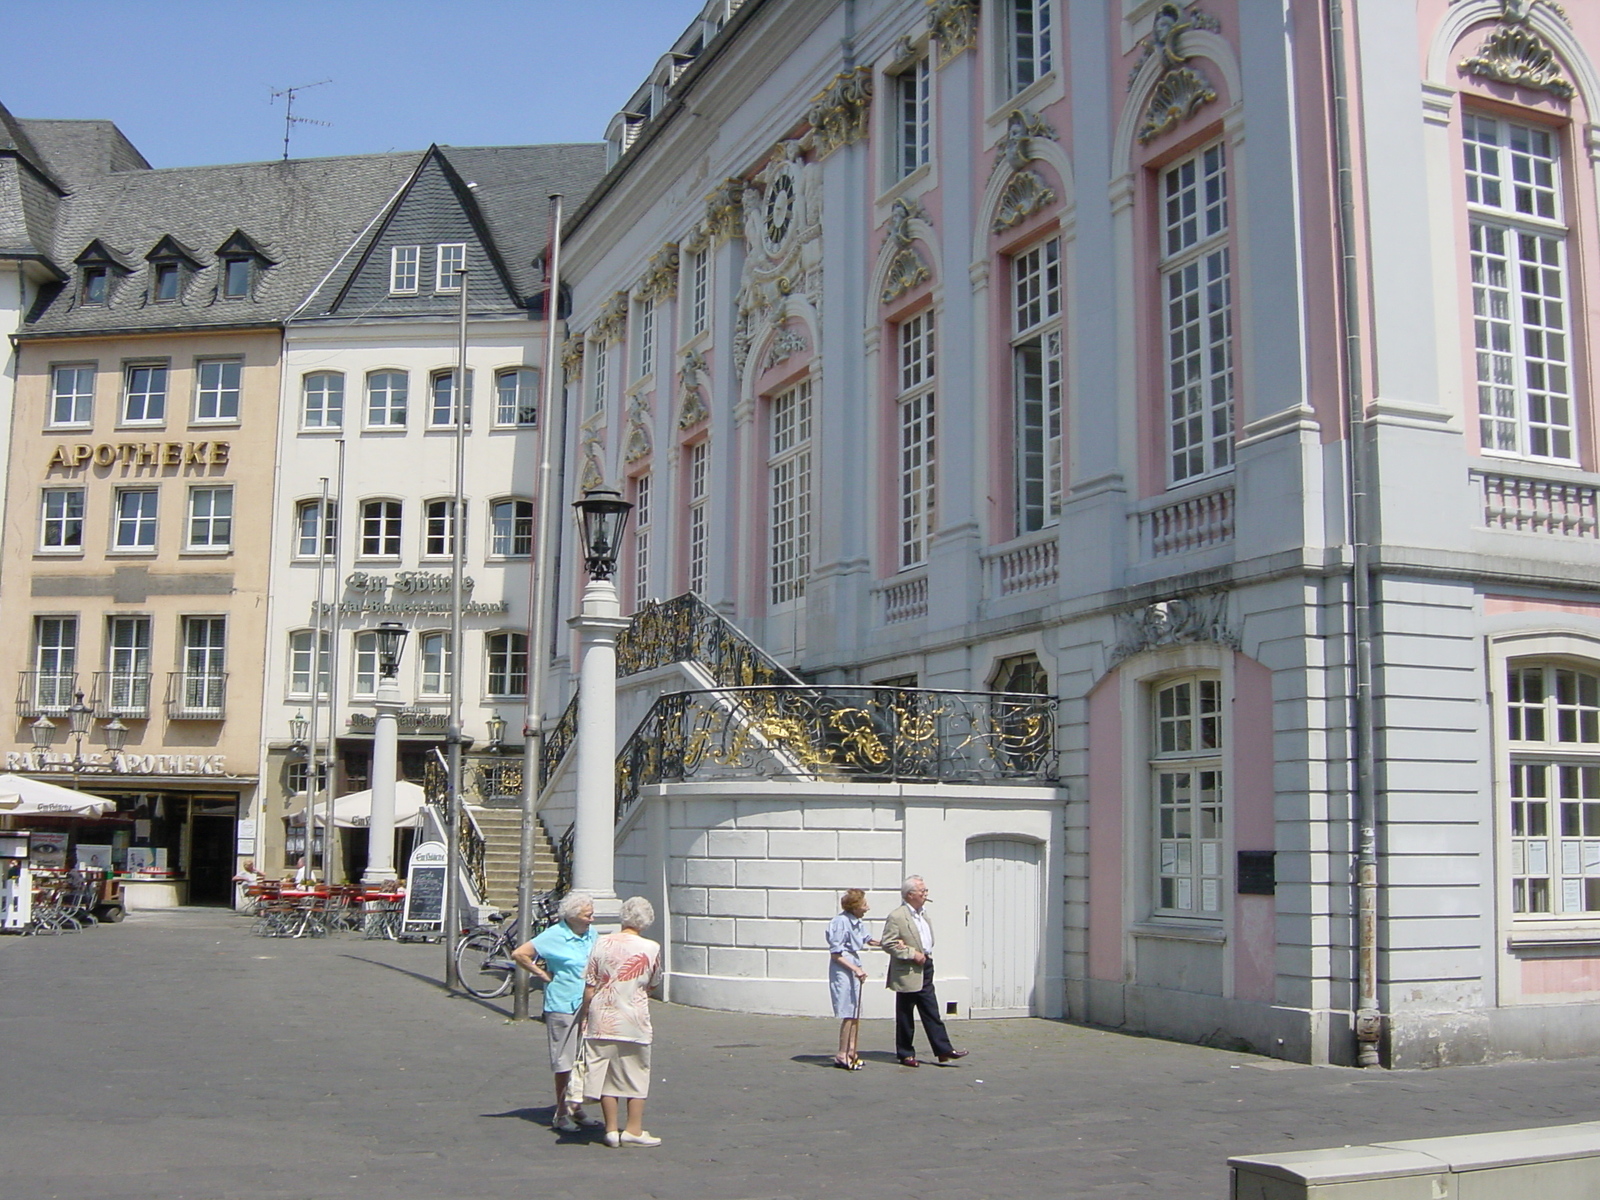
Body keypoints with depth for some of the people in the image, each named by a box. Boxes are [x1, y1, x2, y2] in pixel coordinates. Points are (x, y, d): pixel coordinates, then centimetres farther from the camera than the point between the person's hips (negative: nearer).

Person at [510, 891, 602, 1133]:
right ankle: (561, 1113, 9)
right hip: (562, 1007, -6)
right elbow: (519, 954, -12)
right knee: (564, 1063, -1)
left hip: (588, 1008, 6)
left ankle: (577, 1108, 22)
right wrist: (543, 975, -8)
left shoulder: (592, 934, 9)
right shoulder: (554, 936, -11)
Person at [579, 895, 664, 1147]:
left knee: (606, 1074, 10)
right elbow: (652, 985, 7)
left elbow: (589, 987, -1)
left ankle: (611, 1129, 14)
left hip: (602, 1019, 2)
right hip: (633, 1020, -2)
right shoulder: (651, 948, -6)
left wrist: (585, 1016, 9)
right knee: (636, 1075, 10)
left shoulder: (602, 943, -3)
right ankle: (634, 1129, 11)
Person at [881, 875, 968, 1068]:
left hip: (925, 970, 7)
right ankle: (905, 1054, 14)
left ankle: (944, 1051, 7)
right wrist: (911, 953, -19)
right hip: (907, 974, -7)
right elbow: (888, 944, -16)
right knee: (905, 1017, 4)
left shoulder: (924, 916, 14)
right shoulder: (896, 917, -12)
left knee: (932, 1014, 7)